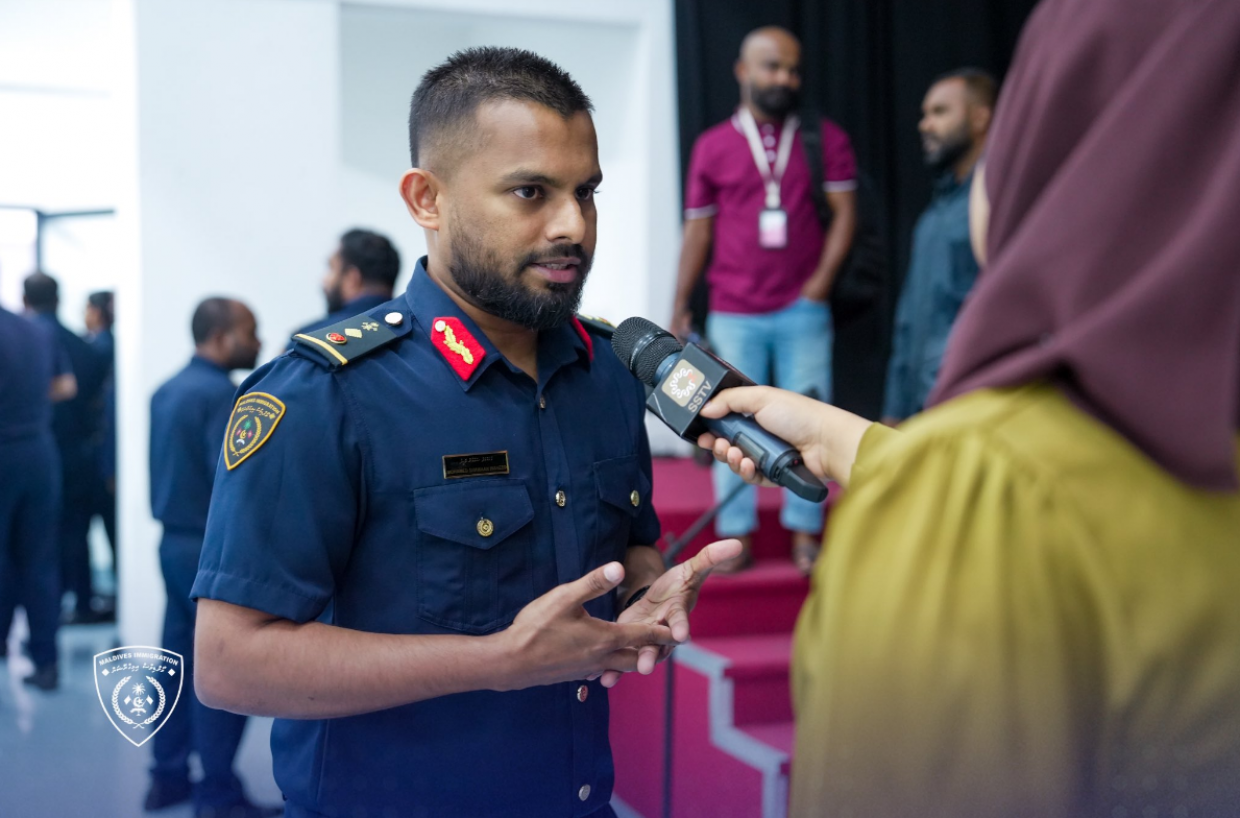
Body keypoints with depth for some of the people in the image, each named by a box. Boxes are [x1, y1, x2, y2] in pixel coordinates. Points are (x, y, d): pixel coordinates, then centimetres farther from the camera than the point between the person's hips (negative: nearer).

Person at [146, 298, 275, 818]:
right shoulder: (220, 395, -17)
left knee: (178, 660, 14)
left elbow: (173, 470, 13)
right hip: (214, 550, -9)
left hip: (175, 542, 9)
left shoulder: (167, 390, 11)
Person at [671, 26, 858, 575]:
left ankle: (805, 532, 12)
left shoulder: (825, 139, 6)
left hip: (803, 309, 0)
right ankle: (736, 536, 11)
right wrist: (679, 309, 5)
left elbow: (844, 211, 2)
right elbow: (697, 230, 8)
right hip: (733, 314, 1)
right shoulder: (712, 147, 7)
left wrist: (822, 278, -10)